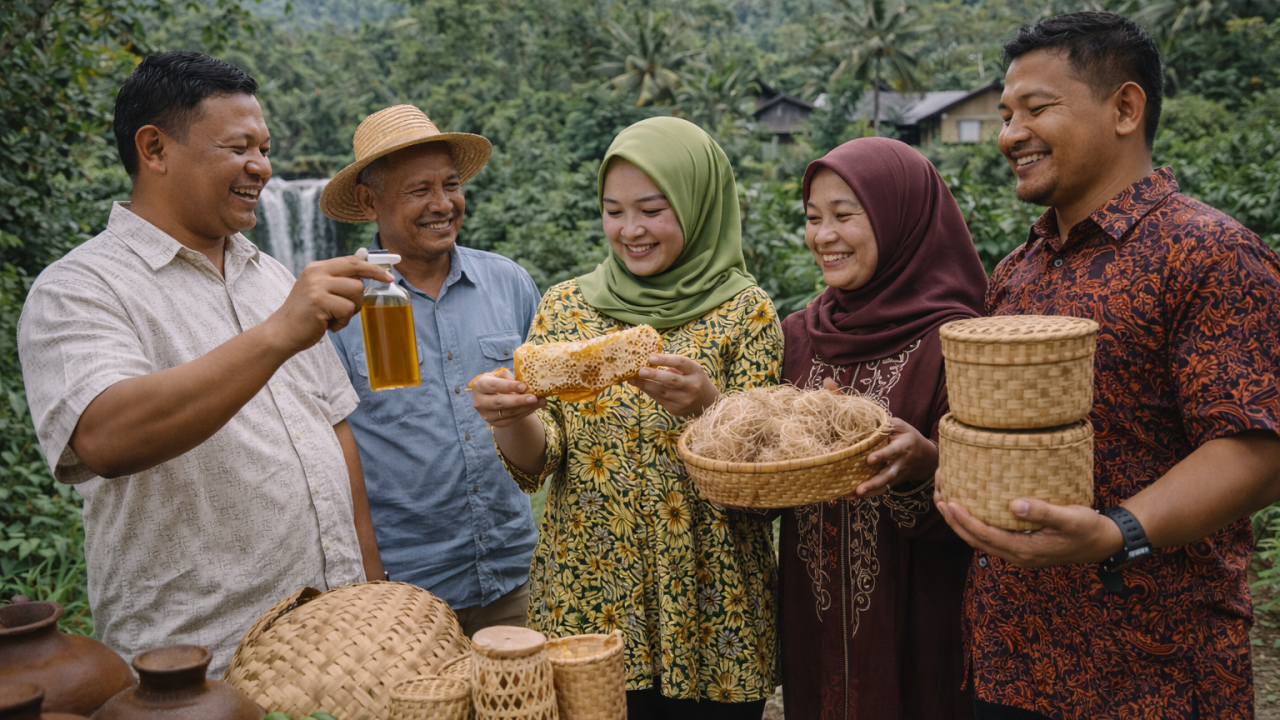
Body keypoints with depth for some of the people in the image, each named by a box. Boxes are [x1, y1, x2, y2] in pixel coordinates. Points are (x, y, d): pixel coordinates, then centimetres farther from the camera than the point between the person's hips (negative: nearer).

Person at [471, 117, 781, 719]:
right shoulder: (565, 306, 3)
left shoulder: (745, 313, -5)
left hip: (706, 613, -1)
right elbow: (536, 465, -2)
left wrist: (704, 404, -29)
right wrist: (510, 416, -24)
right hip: (584, 605, 2)